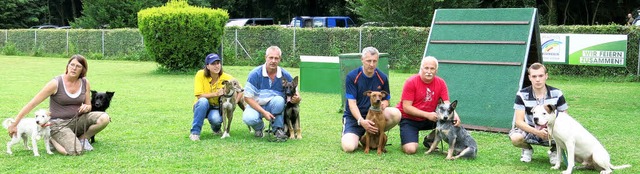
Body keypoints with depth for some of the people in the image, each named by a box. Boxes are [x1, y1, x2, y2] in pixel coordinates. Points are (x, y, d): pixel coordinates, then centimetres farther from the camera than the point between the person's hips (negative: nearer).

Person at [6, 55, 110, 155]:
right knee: (75, 151, -29)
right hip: (58, 124, -5)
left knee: (104, 118, -21)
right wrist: (14, 124, -15)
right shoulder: (56, 83, -14)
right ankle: (53, 139, 4)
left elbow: (89, 106, 14)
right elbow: (32, 103, -13)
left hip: (77, 121, 5)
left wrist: (86, 107, -13)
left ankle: (81, 139, 4)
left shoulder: (85, 83, 0)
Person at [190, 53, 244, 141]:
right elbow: (199, 95, -21)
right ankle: (195, 133, -26)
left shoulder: (226, 77, -13)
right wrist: (215, 94, -28)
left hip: (217, 108, 0)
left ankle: (216, 128, 6)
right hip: (202, 107, 0)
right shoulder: (200, 75, -17)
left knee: (215, 118, -35)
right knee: (203, 101, -36)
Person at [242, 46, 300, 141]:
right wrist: (263, 112, -25)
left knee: (279, 100, -33)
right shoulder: (255, 74, -14)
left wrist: (297, 99, -27)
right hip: (256, 105, -1)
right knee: (248, 118, -34)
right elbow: (248, 97, -15)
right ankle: (259, 127, 4)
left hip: (274, 106, 1)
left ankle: (278, 129, -12)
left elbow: (295, 93, 0)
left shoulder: (285, 75, -7)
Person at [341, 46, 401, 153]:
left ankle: (376, 134, -2)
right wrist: (361, 121, -30)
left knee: (395, 114, -26)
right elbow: (352, 103, -14)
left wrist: (382, 106, -19)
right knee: (349, 147, -26)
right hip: (354, 116, -3)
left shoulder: (382, 78, -1)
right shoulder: (352, 77, -10)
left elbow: (386, 100, 8)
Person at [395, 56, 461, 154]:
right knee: (411, 150, -25)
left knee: (451, 120, -19)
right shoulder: (411, 82, -16)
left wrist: (455, 115, -33)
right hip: (409, 119, -5)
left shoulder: (441, 83, -4)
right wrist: (427, 115, -27)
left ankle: (429, 139, 4)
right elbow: (406, 108, -19)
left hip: (427, 120, 5)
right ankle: (409, 139, 13)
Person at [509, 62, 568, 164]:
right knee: (515, 138, -33)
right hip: (530, 130, -1)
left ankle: (554, 150, 8)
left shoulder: (556, 94, -10)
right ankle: (527, 149, 6)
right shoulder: (522, 95, -13)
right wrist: (538, 132, -33)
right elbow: (519, 121, -17)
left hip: (551, 132, 1)